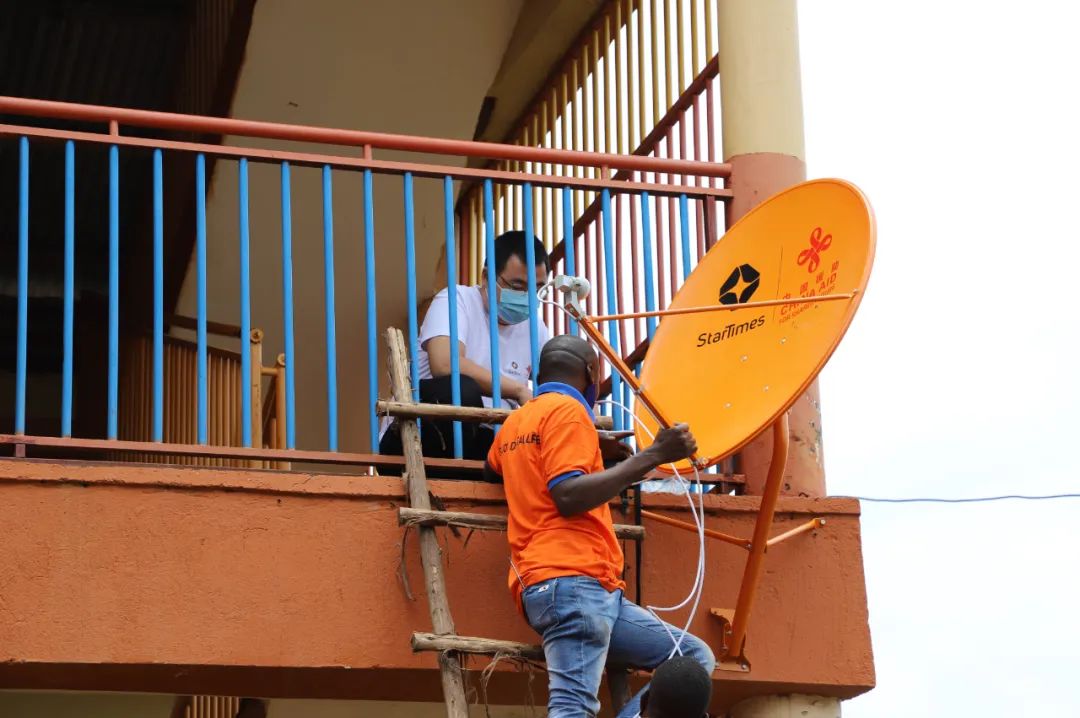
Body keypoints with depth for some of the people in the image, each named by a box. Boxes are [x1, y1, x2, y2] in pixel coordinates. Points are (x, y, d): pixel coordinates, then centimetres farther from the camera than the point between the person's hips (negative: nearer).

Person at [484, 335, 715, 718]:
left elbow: (492, 466, 50)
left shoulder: (516, 421, 26)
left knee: (695, 658, 9)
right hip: (573, 580, -9)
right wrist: (652, 455, -14)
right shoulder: (568, 410, 0)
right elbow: (568, 496, -15)